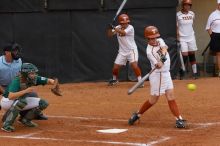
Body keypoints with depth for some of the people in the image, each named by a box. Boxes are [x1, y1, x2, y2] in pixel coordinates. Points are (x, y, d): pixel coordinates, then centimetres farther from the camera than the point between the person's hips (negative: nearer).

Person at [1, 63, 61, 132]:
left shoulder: (34, 79, -13)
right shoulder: (17, 81, -31)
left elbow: (48, 80, -15)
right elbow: (10, 96, -42)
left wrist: (53, 82, -38)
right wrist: (25, 91, -45)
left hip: (20, 102, 7)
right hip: (6, 102, -7)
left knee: (43, 103, -5)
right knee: (22, 100, -40)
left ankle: (25, 119, 9)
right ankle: (7, 125, -32)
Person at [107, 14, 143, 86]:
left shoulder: (130, 28, -16)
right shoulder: (118, 28, 1)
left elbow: (123, 32, -31)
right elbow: (110, 34, -2)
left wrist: (114, 28, -34)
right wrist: (111, 28, -21)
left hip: (132, 50, -5)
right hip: (122, 51, 5)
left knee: (134, 65, -23)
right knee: (115, 67, 5)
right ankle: (114, 79, 34)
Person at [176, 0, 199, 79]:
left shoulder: (192, 14, 3)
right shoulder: (178, 15, -11)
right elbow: (176, 27, -8)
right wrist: (177, 37, -14)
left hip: (191, 38, 4)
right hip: (182, 38, -4)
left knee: (192, 55, 7)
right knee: (184, 56, -8)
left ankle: (195, 73, 10)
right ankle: (181, 73, 8)